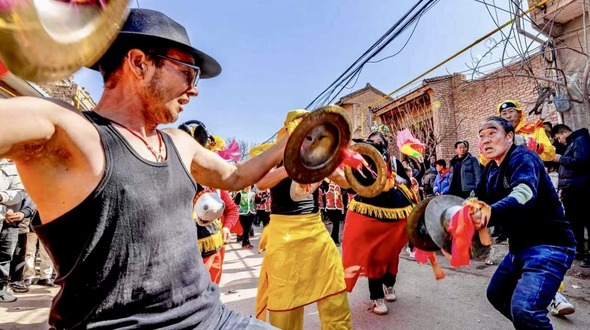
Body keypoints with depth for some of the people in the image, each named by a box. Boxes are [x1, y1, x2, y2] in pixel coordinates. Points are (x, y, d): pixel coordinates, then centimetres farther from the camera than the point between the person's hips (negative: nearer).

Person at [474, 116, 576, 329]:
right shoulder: (490, 170, 8)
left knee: (524, 309, -26)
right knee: (497, 294, 21)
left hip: (549, 244, -9)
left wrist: (487, 213, -56)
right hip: (519, 246, 9)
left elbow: (524, 195, -39)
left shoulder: (522, 158, -18)